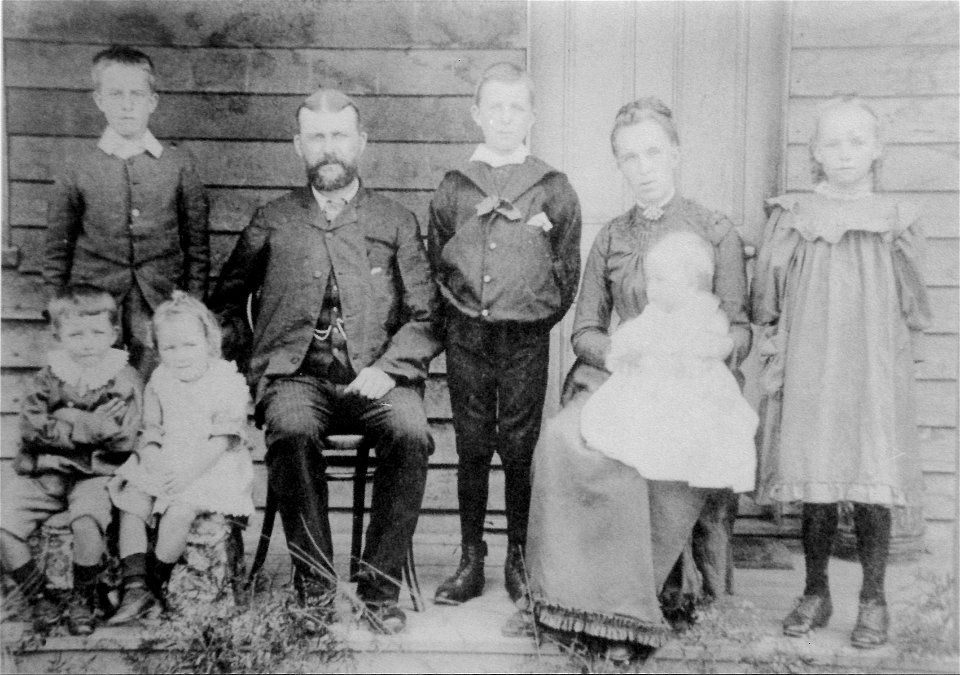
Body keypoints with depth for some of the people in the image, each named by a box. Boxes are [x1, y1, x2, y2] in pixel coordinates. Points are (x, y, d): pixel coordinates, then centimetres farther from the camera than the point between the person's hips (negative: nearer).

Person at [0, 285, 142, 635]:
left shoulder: (125, 380, -2)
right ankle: (38, 595, 8)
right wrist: (89, 427, -19)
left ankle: (83, 598, -3)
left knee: (87, 522, -30)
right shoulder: (45, 379, 4)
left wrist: (65, 420, -16)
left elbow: (121, 436, -12)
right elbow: (32, 428, -9)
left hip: (96, 475, -3)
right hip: (41, 473, 3)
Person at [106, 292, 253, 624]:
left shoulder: (229, 383, -9)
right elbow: (150, 433, 8)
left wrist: (189, 471, -23)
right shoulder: (160, 382, 8)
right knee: (129, 503, -15)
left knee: (179, 510, -28)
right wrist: (153, 466, -10)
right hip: (164, 467, 6)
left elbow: (222, 440, -13)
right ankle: (135, 587, -16)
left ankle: (155, 585, -10)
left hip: (213, 469, -5)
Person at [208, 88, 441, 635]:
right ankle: (314, 579, -17)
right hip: (297, 374, 0)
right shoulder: (273, 222, 16)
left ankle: (381, 585, -17)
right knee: (293, 434, -33)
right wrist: (253, 363, 5)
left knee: (412, 435, -30)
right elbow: (226, 302, 21)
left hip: (378, 376, 0)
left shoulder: (397, 222, 14)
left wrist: (387, 369, -9)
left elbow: (427, 315, 7)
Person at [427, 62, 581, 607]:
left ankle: (519, 561, 17)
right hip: (466, 335, 2)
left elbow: (568, 271, 5)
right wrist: (459, 313, 6)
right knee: (471, 449, 7)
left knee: (521, 450, 3)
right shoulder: (454, 188, 7)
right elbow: (436, 261, 13)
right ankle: (471, 561, 17)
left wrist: (539, 318, 1)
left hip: (527, 338, -1)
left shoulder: (554, 189, 2)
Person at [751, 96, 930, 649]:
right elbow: (765, 303, 5)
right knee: (813, 484, 6)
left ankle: (874, 601, 18)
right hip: (808, 369, 0)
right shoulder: (793, 219, 3)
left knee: (871, 488, 0)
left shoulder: (897, 221, 4)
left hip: (875, 372, 0)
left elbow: (915, 312, 5)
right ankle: (815, 594, 23)